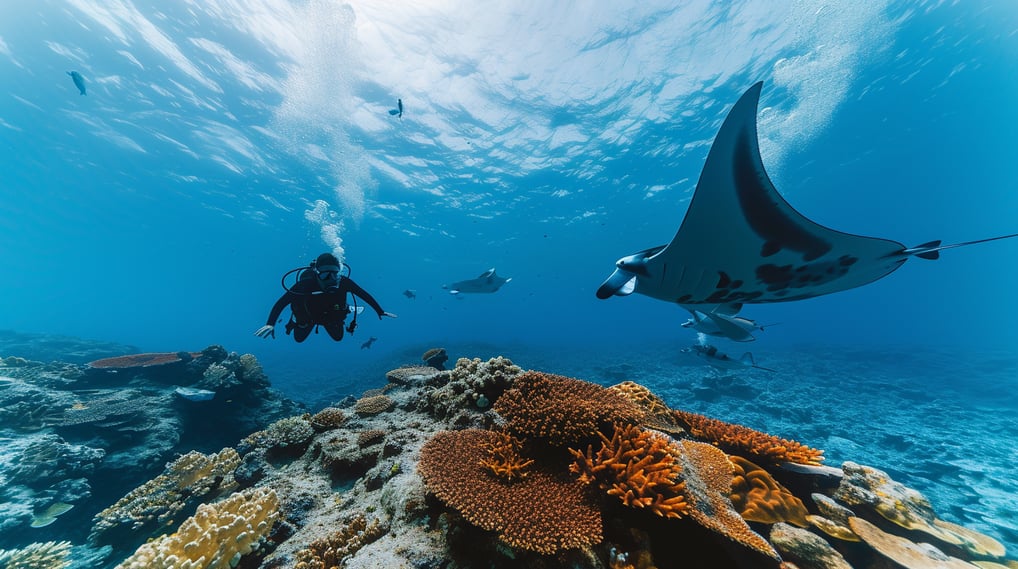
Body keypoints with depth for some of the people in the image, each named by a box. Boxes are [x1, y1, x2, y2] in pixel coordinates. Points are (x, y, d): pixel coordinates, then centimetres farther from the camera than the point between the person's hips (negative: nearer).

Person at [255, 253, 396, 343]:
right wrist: (270, 324, -46)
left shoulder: (344, 282, -37)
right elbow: (281, 302, -36)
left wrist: (380, 312, -29)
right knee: (299, 339, 23)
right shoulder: (306, 284, -40)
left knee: (338, 337, 23)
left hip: (333, 316, 1)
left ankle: (345, 309, 42)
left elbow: (365, 295, -29)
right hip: (308, 316, -1)